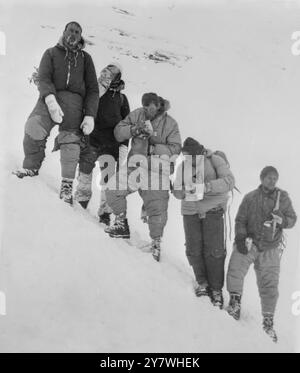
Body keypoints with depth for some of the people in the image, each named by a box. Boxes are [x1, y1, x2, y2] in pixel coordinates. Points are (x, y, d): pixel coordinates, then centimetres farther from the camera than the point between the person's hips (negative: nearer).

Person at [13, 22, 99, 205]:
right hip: (50, 97, -1)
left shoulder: (85, 58, 23)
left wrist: (90, 115, 0)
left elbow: (93, 89, 16)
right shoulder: (51, 53, 19)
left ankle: (67, 184, -7)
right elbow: (44, 78, 2)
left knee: (71, 141, -15)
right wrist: (50, 99, -19)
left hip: (74, 101, 1)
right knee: (33, 129, -25)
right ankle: (32, 167, -6)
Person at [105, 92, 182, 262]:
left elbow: (176, 148, -7)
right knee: (113, 191, -11)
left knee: (157, 209, -6)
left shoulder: (170, 123, -3)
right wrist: (134, 129, -17)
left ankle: (156, 243, 12)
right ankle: (122, 225, 9)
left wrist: (157, 145, -21)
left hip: (156, 173, -3)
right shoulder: (136, 115, 3)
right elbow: (118, 132, 1)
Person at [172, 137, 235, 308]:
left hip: (213, 211, -3)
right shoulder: (183, 166, 3)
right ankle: (202, 282, 24)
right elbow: (178, 190, 8)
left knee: (214, 250, -5)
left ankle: (217, 288, 9)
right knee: (193, 249, 2)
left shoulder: (215, 161, -8)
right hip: (191, 212, 3)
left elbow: (229, 181, -21)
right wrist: (180, 192, -17)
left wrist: (206, 186, -33)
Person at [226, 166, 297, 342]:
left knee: (269, 284, 2)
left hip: (270, 249, 1)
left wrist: (282, 220, -18)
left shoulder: (283, 197, 3)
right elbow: (240, 220, 4)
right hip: (249, 243, 0)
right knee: (235, 269, -21)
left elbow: (292, 219, 4)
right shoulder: (250, 198, 0)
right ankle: (235, 301, 4)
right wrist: (241, 237, -11)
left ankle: (268, 320, 17)